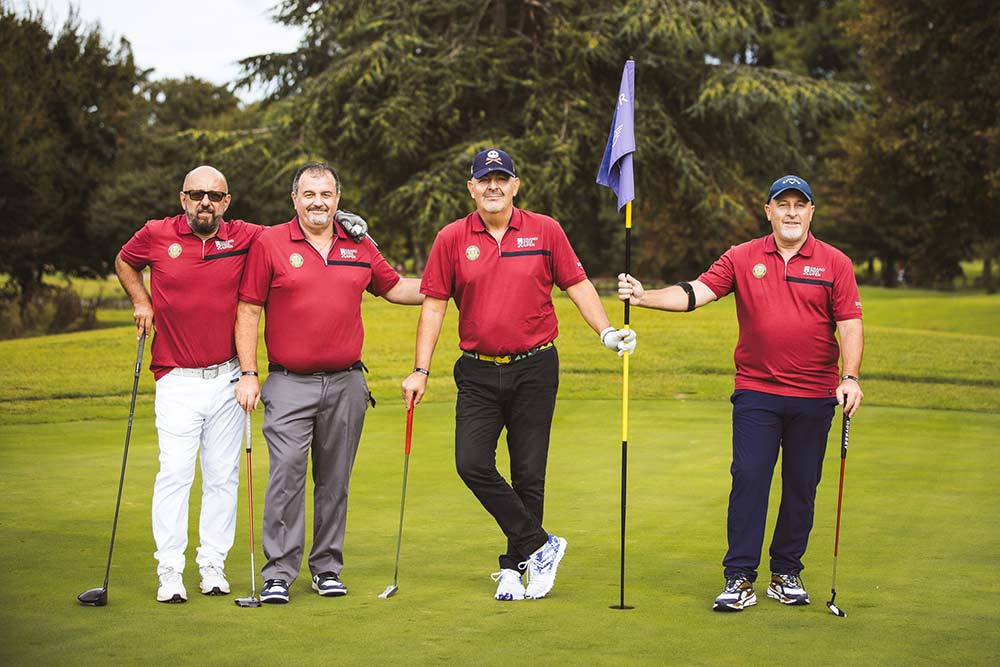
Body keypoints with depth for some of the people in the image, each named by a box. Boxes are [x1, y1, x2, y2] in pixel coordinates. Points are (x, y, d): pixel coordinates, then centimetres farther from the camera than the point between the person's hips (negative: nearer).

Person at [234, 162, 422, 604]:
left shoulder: (360, 247, 10)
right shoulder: (269, 244, 0)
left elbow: (393, 288, 23)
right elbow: (248, 311, 0)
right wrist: (247, 374, -5)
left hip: (346, 384, 3)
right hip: (289, 384, -3)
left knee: (335, 480, 9)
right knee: (286, 475, -10)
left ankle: (327, 567, 19)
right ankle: (279, 573, -3)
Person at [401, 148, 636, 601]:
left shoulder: (545, 231, 1)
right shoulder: (452, 239, 2)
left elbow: (578, 285, 7)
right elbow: (434, 305, 3)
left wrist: (606, 332, -6)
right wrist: (420, 370, -1)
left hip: (534, 368, -1)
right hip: (478, 372, 1)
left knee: (528, 474, 3)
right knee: (472, 464, -10)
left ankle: (514, 565, 16)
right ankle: (539, 546, 3)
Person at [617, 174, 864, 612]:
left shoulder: (834, 263, 3)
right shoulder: (742, 258, 4)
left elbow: (850, 324, -2)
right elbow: (694, 293, -2)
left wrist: (850, 377, -16)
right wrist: (643, 296, -17)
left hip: (814, 396, 1)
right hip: (756, 391, 0)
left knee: (801, 486, 6)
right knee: (749, 480, -7)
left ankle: (786, 575, 18)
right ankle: (739, 579, -4)